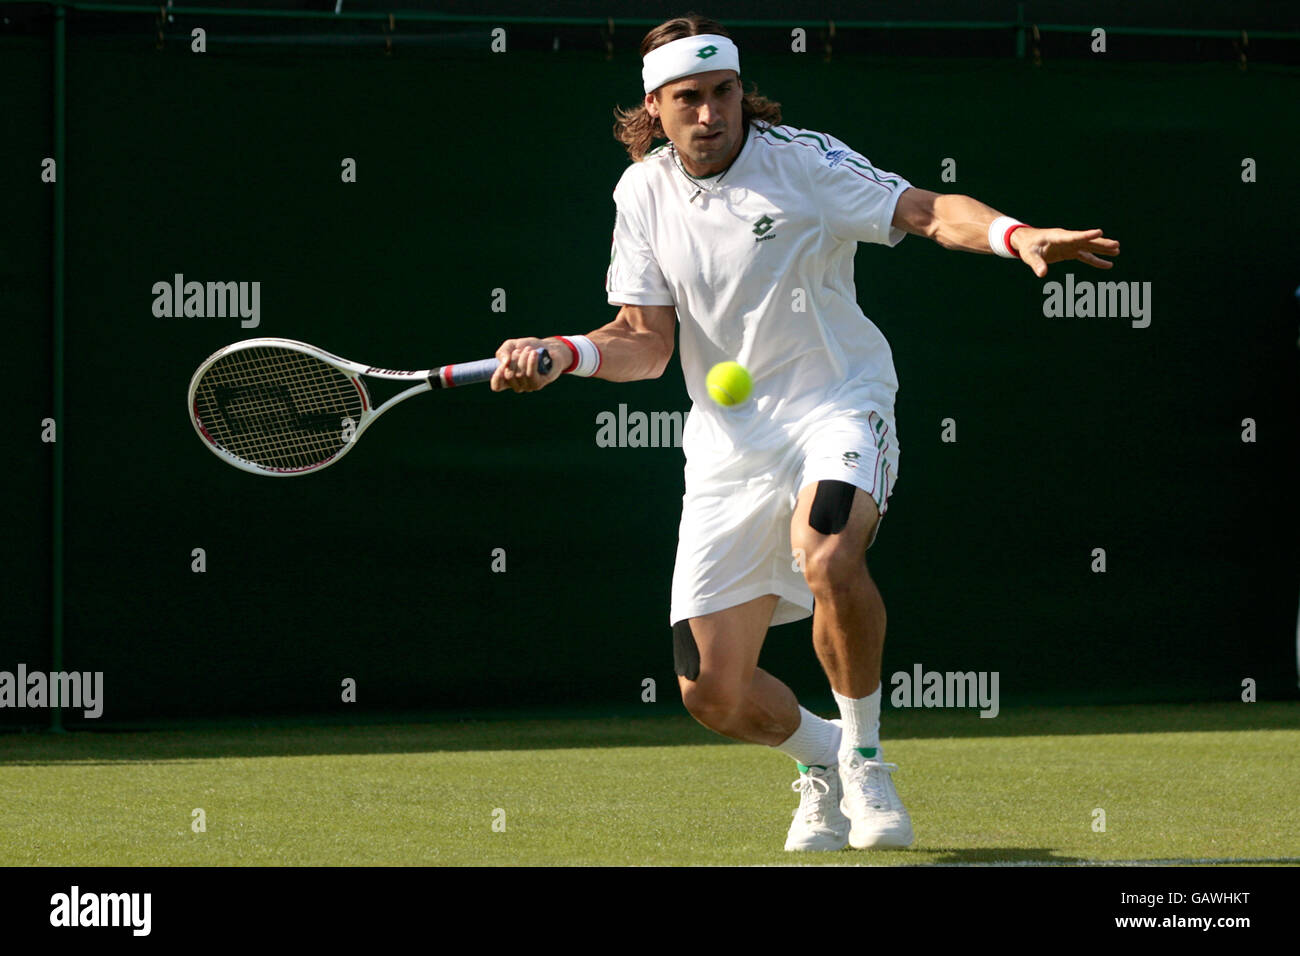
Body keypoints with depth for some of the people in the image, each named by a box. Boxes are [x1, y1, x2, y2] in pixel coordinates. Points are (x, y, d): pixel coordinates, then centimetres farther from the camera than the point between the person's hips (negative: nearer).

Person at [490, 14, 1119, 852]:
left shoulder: (801, 160, -6)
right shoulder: (643, 193, 7)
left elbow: (927, 211, -13)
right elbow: (646, 342, 8)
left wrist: (1016, 236, -32)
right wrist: (558, 355, -11)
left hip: (838, 404, -4)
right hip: (728, 444, 4)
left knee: (829, 559, -38)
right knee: (713, 695, -4)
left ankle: (863, 759, -13)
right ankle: (822, 758, 31)